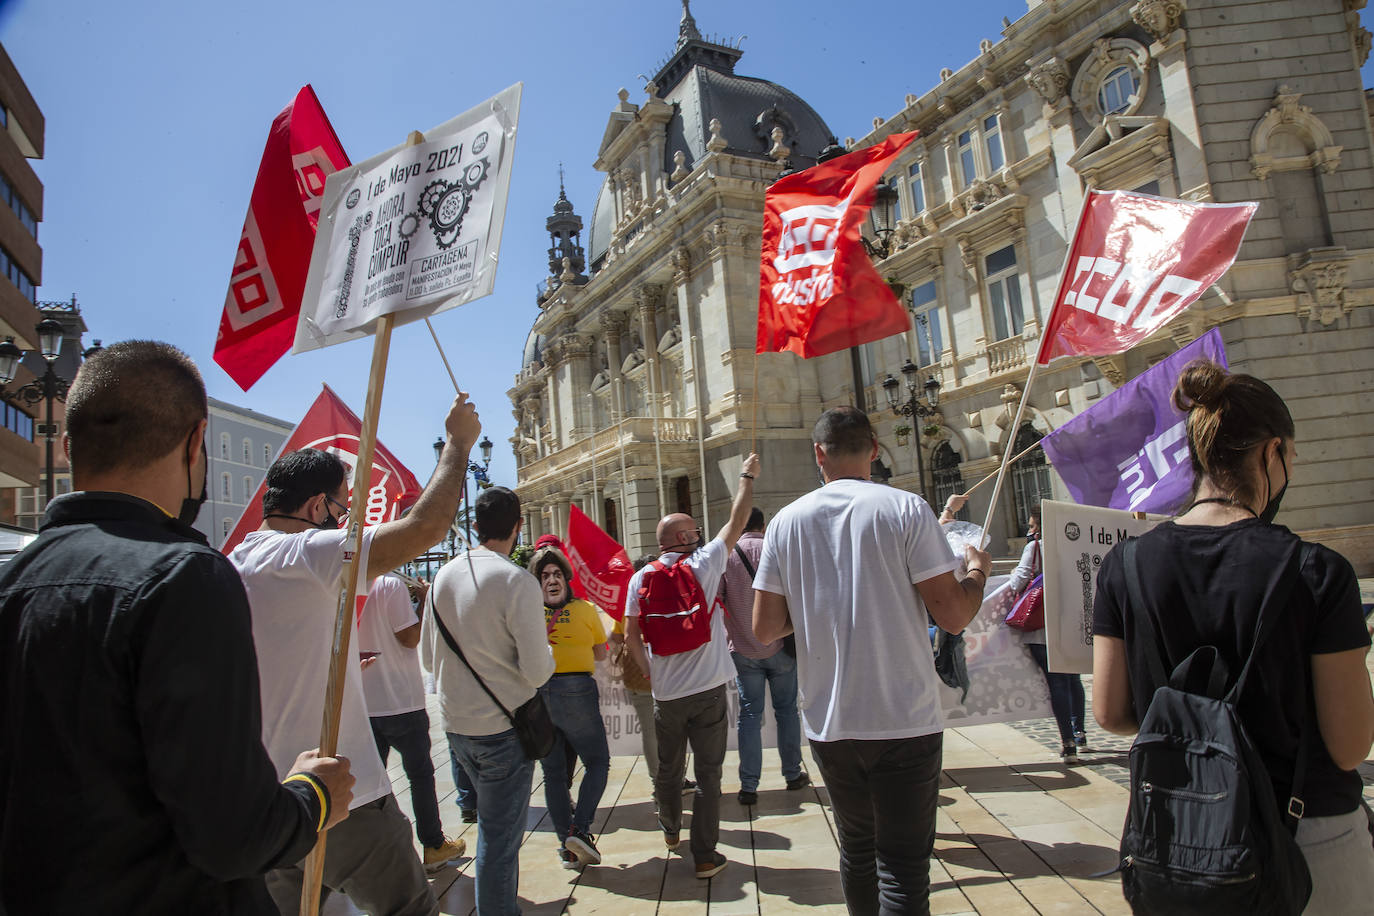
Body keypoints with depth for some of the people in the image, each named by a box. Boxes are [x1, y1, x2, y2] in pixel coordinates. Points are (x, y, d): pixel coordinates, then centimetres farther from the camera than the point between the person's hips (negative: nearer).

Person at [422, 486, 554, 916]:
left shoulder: (444, 575, 1)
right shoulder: (517, 582, -19)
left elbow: (427, 657, 10)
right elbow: (537, 671, -19)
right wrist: (545, 651, 1)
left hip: (455, 721, 7)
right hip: (503, 726, -7)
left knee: (492, 821, 25)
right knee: (501, 835, 6)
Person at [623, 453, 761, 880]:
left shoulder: (642, 577, -1)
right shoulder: (703, 564, -8)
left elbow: (631, 636, -2)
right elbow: (737, 523, 2)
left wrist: (650, 673, 10)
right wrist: (747, 477, 13)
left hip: (666, 693, 3)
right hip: (708, 689, -3)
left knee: (668, 769, 20)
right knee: (708, 772, 6)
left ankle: (671, 831, 41)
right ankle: (705, 856, 10)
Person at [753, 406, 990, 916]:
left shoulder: (786, 522, 1)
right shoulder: (906, 509, -8)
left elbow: (764, 630, 1)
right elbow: (954, 616, -10)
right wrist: (978, 572, 10)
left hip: (828, 724, 4)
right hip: (904, 721, -3)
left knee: (856, 850, 21)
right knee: (903, 865, 5)